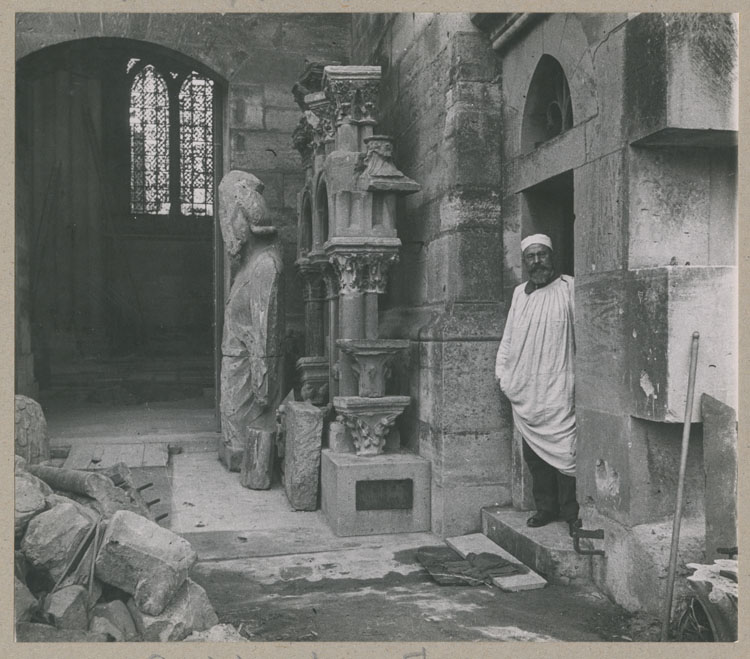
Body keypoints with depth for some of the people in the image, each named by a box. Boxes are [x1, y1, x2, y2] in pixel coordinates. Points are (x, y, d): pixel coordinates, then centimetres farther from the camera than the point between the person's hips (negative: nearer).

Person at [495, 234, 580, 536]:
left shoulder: (569, 288, 0)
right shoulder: (520, 293, 15)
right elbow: (509, 337, 21)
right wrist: (503, 372, 14)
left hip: (558, 389, -5)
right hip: (525, 391, 5)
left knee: (563, 450, -6)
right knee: (533, 453, 9)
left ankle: (571, 512, 4)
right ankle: (545, 507, 21)